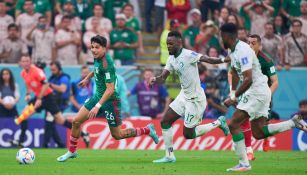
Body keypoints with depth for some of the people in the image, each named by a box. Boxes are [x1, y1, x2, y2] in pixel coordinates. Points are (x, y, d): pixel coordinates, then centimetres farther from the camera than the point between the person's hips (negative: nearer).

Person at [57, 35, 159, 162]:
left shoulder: (106, 64, -27)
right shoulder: (97, 58, -2)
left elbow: (110, 89, -30)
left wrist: (97, 106, -34)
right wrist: (87, 78, 34)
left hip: (110, 100, -8)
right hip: (97, 96, 8)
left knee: (117, 135, 4)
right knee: (76, 121, 3)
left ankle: (148, 130, 21)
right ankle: (72, 151, 19)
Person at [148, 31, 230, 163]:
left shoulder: (188, 55, -20)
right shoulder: (172, 59, 6)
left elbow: (208, 59, -31)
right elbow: (163, 77, 6)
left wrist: (223, 60, -49)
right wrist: (155, 79, -17)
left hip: (195, 99, -8)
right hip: (184, 96, 8)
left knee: (188, 134, -1)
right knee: (165, 122, 5)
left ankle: (218, 123, 16)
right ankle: (169, 156, 15)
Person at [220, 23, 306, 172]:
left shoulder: (242, 51, -21)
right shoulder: (233, 51, 10)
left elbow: (248, 80, -27)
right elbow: (235, 72, 28)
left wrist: (233, 98, -23)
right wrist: (233, 92, 21)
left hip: (257, 91, -10)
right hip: (255, 92, 10)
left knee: (233, 125, -11)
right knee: (258, 133, 9)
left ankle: (244, 164, -8)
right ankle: (293, 123, 11)